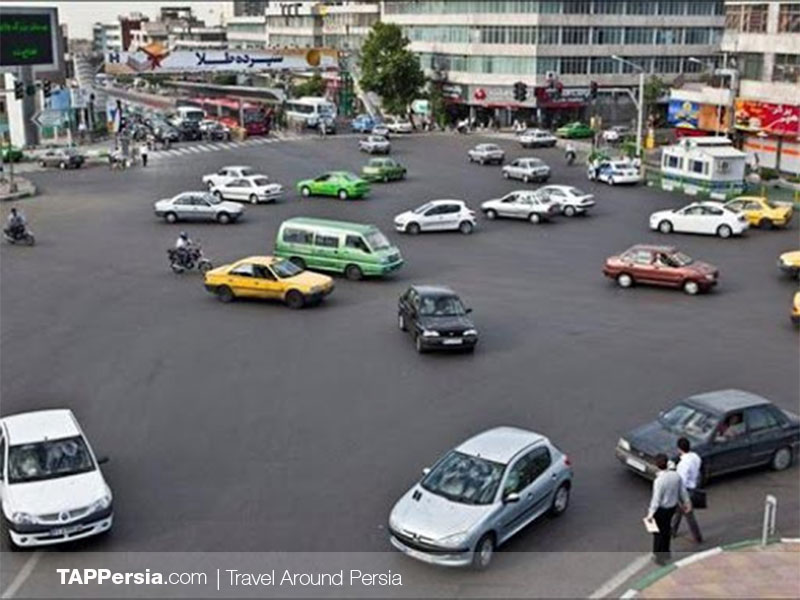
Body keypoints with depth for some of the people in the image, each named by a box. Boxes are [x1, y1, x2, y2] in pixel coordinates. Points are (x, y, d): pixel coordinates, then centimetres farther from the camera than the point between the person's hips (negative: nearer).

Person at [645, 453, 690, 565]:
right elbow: (682, 491, 1)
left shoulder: (659, 481, -31)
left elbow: (656, 499, -27)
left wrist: (651, 514, -19)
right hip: (672, 506, 6)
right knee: (666, 529, 25)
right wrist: (686, 502, 18)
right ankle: (666, 553, 42)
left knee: (659, 532, 13)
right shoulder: (676, 475, -13)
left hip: (661, 509, -6)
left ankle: (659, 556, 26)